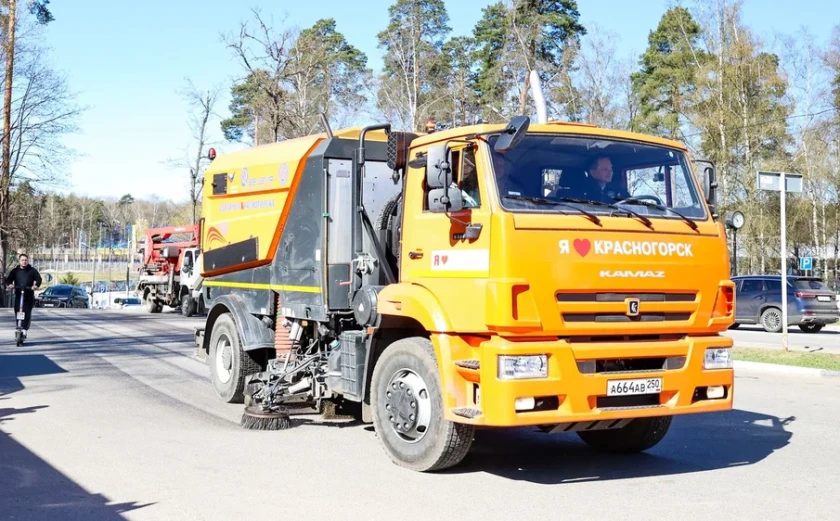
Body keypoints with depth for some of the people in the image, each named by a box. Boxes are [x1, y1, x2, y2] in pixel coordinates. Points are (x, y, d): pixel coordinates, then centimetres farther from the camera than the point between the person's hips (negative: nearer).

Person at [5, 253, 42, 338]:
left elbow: (38, 278, -2)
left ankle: (25, 329, -10)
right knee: (17, 312, -2)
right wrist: (9, 284, -20)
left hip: (29, 296, -2)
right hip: (18, 295, 2)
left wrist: (36, 285, -23)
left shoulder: (32, 270, 5)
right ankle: (19, 327, 10)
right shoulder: (15, 270, 9)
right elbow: (8, 279, 3)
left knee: (27, 313, -11)